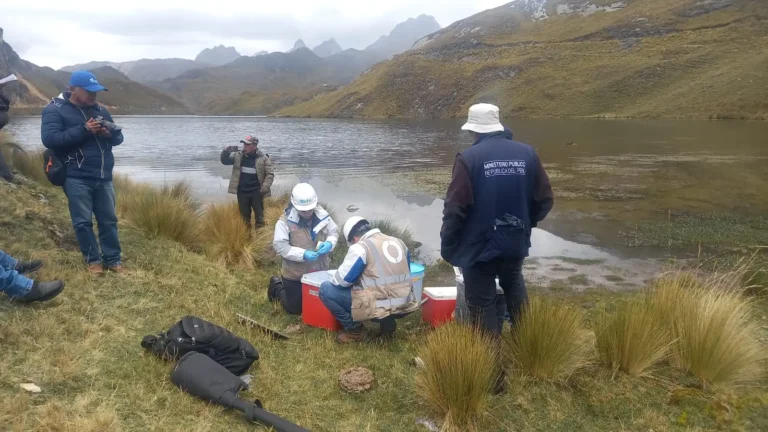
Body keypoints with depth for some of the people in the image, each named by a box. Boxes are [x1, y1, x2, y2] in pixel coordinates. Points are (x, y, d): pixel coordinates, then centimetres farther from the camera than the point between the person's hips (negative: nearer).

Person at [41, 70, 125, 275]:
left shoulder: (99, 110, 14)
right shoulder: (55, 110, -4)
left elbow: (118, 137, 15)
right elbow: (49, 139, -18)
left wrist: (109, 133, -10)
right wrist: (83, 130, -23)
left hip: (103, 177, 5)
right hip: (76, 178, -5)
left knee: (109, 219, 8)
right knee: (83, 222, 2)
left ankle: (113, 259, 18)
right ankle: (93, 260, 15)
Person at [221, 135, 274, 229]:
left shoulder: (263, 158, -8)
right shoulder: (238, 155, 2)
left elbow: (270, 174, -5)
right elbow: (224, 161, 6)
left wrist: (265, 187, -15)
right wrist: (226, 152, -15)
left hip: (256, 192, -3)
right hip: (242, 192, 3)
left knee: (259, 214, 4)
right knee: (244, 215, 12)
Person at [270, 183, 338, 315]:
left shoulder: (322, 215, -9)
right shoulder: (285, 221, -20)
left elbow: (334, 232, 3)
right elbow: (280, 246, -20)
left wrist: (329, 243, -20)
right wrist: (303, 254, -30)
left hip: (319, 272, 4)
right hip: (295, 274, -4)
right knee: (294, 309, 11)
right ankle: (277, 286, 39)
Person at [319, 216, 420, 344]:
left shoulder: (360, 247, -9)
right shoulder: (398, 242, 13)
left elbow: (342, 280, -7)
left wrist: (333, 280, 15)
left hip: (378, 307, -7)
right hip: (404, 306, 8)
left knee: (325, 289, 4)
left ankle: (355, 330, 7)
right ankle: (387, 322, 19)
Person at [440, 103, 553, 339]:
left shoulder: (469, 158, -14)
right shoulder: (527, 153, 0)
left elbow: (455, 208, -17)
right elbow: (545, 200, 4)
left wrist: (447, 246, -5)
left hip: (479, 247, -5)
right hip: (515, 243, 6)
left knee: (482, 306, 7)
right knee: (514, 289, 29)